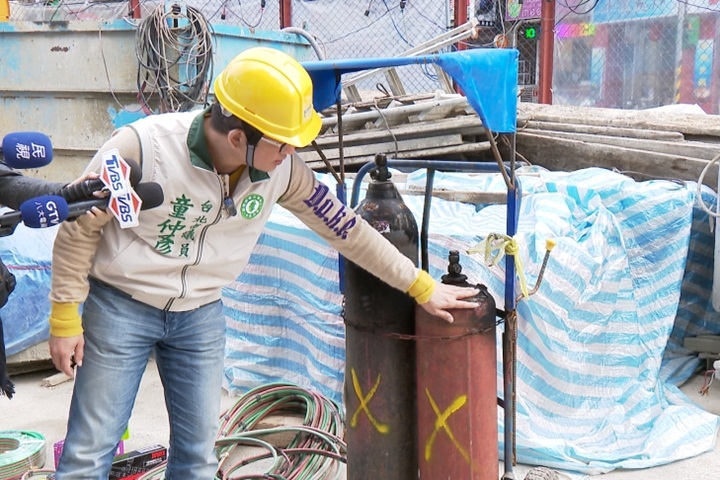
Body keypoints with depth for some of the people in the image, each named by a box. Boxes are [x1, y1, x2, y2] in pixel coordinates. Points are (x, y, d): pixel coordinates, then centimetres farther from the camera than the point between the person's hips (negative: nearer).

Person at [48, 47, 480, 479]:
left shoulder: (282, 169, -13)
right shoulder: (142, 148, -25)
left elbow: (345, 227, -3)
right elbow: (79, 230, -13)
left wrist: (421, 285, 3)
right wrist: (65, 319, -10)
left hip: (201, 315, 4)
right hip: (121, 305, -3)